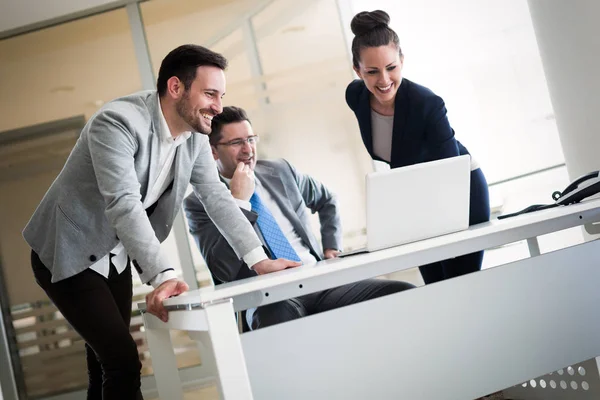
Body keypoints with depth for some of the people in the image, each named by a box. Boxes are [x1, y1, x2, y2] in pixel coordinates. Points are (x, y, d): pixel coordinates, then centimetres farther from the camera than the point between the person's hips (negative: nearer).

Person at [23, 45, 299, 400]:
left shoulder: (195, 136, -4)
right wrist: (162, 275, -45)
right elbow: (123, 204, -36)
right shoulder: (117, 123, -27)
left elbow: (217, 197, -2)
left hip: (116, 258, 8)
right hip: (69, 255, -7)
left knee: (108, 362, 14)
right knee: (124, 360, -14)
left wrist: (258, 259, -11)